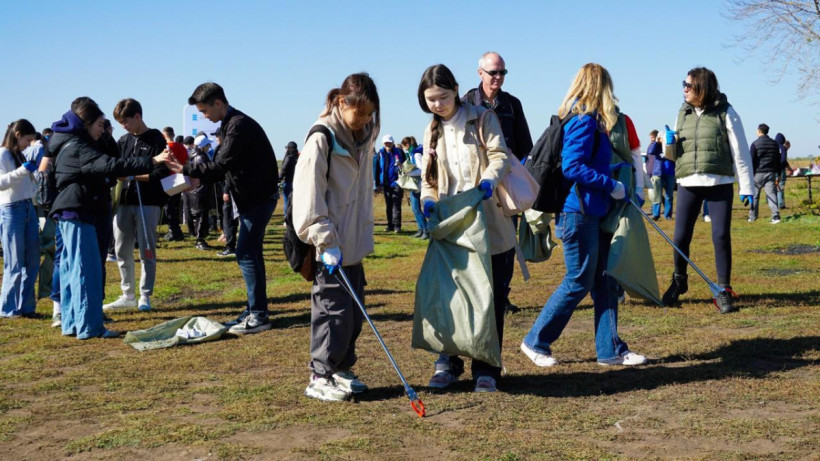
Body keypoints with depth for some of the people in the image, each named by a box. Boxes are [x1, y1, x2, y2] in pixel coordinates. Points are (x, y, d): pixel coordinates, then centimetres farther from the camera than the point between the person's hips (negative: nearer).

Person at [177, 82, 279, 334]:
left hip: (258, 197, -10)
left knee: (246, 254, -10)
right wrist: (197, 179, 4)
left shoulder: (239, 125, -18)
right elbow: (223, 165, 16)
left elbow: (221, 166, -22)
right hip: (252, 197, 10)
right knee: (250, 254, 13)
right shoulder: (229, 125, 14)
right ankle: (255, 310, 20)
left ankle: (259, 316, -6)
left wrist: (186, 170, -14)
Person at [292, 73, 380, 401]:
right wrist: (326, 242, -22)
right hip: (331, 247, -8)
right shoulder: (322, 139, -15)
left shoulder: (363, 137, 8)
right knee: (334, 310, -5)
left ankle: (341, 370, 24)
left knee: (354, 312, 12)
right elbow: (309, 196, -19)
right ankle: (320, 377, 5)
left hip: (354, 243, 8)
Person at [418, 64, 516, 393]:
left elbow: (500, 155, -9)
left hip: (490, 227, -4)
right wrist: (428, 200, -9)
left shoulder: (482, 119, 0)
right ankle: (448, 363, 19)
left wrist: (489, 179, -30)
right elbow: (428, 176, 13)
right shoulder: (432, 131, 14)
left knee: (491, 299, 2)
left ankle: (486, 369, 13)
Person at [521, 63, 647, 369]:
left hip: (592, 212, 10)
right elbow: (572, 167, -23)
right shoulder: (585, 122, -15)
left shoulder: (585, 121, 15)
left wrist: (618, 193, 17)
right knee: (578, 283, -1)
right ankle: (536, 342, 11)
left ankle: (610, 349, 17)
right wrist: (611, 186, -17)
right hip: (578, 213, -10)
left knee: (605, 282, 11)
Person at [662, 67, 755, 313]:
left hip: (719, 184, -3)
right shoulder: (683, 113, 10)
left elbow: (740, 152, -2)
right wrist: (670, 144, -5)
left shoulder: (726, 113, -2)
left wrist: (747, 187, -4)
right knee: (680, 237, 4)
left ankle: (723, 291, 7)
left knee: (721, 237, -4)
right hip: (688, 184, 3)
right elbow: (675, 153, 18)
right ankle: (679, 281, 27)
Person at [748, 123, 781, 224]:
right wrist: (778, 174, 17)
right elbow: (778, 160, 13)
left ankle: (752, 217, 16)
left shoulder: (755, 144, -5)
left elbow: (751, 160, -7)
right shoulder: (775, 143, 11)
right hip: (771, 173, 3)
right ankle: (776, 216, -14)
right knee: (772, 194, -1)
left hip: (758, 173, -3)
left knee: (754, 196, 8)